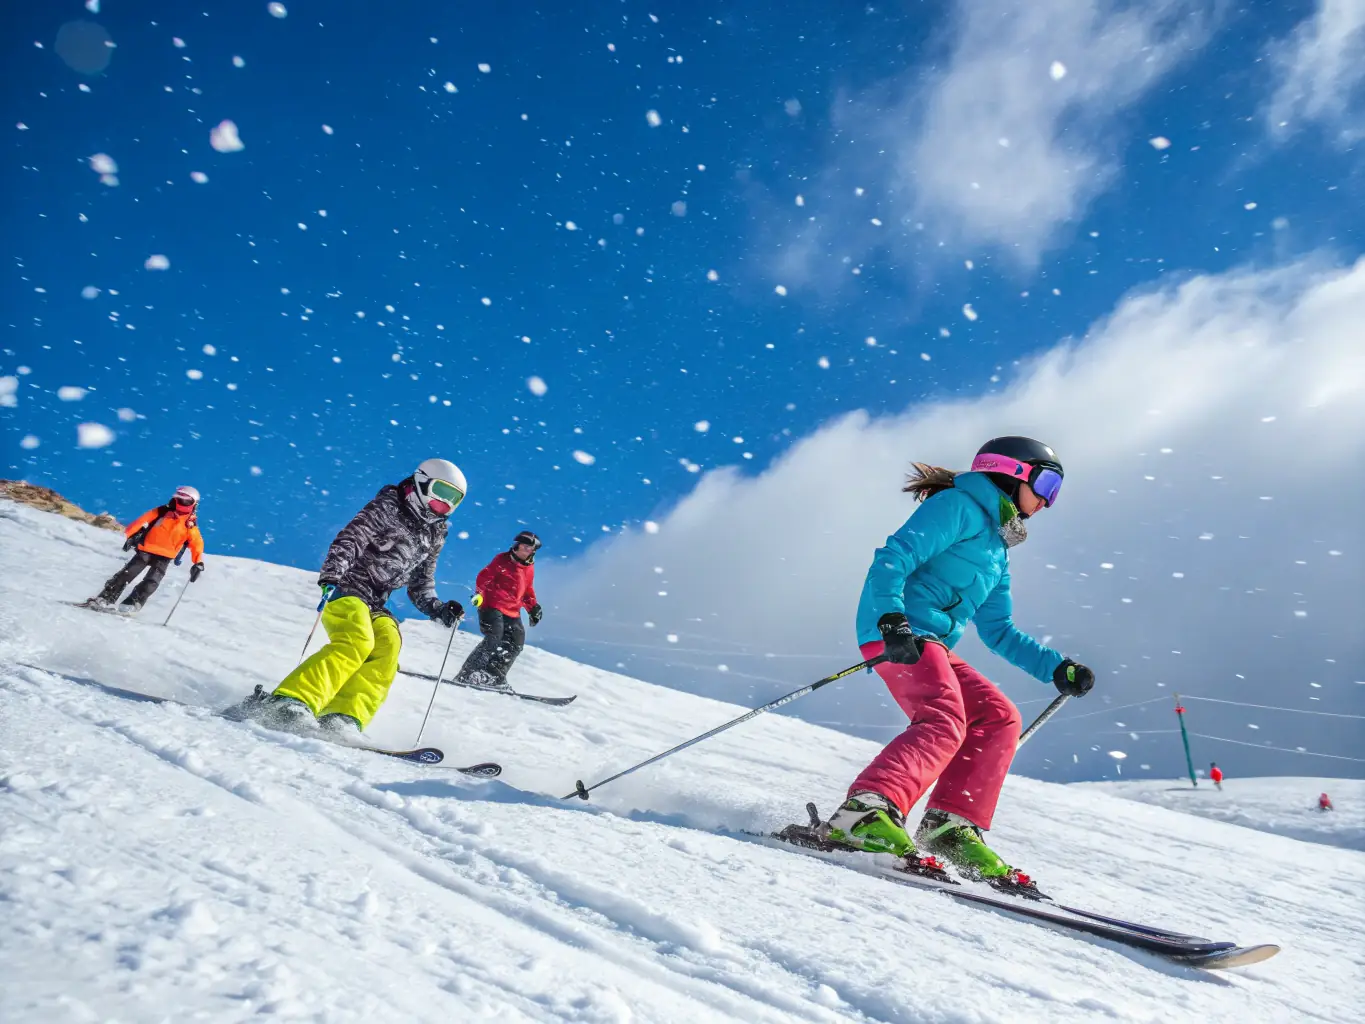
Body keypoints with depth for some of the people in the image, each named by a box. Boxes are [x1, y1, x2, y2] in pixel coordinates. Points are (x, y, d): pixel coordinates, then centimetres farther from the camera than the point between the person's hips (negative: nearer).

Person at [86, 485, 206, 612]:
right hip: (146, 550, 1)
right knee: (126, 574, -5)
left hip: (164, 557, 0)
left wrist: (198, 563, -14)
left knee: (151, 583, -16)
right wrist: (130, 535, -18)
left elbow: (197, 543, -3)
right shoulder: (162, 511, 1)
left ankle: (132, 604, -16)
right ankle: (104, 599, -2)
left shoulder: (191, 523, 0)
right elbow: (142, 520, -5)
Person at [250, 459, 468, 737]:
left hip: (375, 605, 6)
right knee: (357, 642, -31)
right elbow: (349, 539, -14)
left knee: (388, 650, -22)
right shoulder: (387, 507, -3)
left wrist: (439, 610, 3)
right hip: (346, 588, -6)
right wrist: (331, 575, -29)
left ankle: (342, 717, -31)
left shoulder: (434, 536, 16)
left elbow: (421, 586, 20)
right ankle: (291, 701, -35)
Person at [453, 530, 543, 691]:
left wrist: (533, 607, 16)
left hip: (512, 612, 7)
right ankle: (467, 674, -17)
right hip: (492, 606, -7)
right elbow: (484, 576, -7)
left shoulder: (529, 568, 16)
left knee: (516, 644, -3)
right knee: (493, 639, -21)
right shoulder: (503, 560, -3)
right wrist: (479, 593, -22)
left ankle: (495, 676, 0)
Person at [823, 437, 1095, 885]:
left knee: (999, 718, 2)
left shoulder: (996, 549, 29)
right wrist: (893, 620, -28)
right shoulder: (959, 506, 0)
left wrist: (1056, 668, 21)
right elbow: (893, 558, -13)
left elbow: (999, 632, 30)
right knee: (944, 722, -25)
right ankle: (864, 813, -33)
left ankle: (951, 825, -1)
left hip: (932, 645, 10)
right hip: (898, 632, -9)